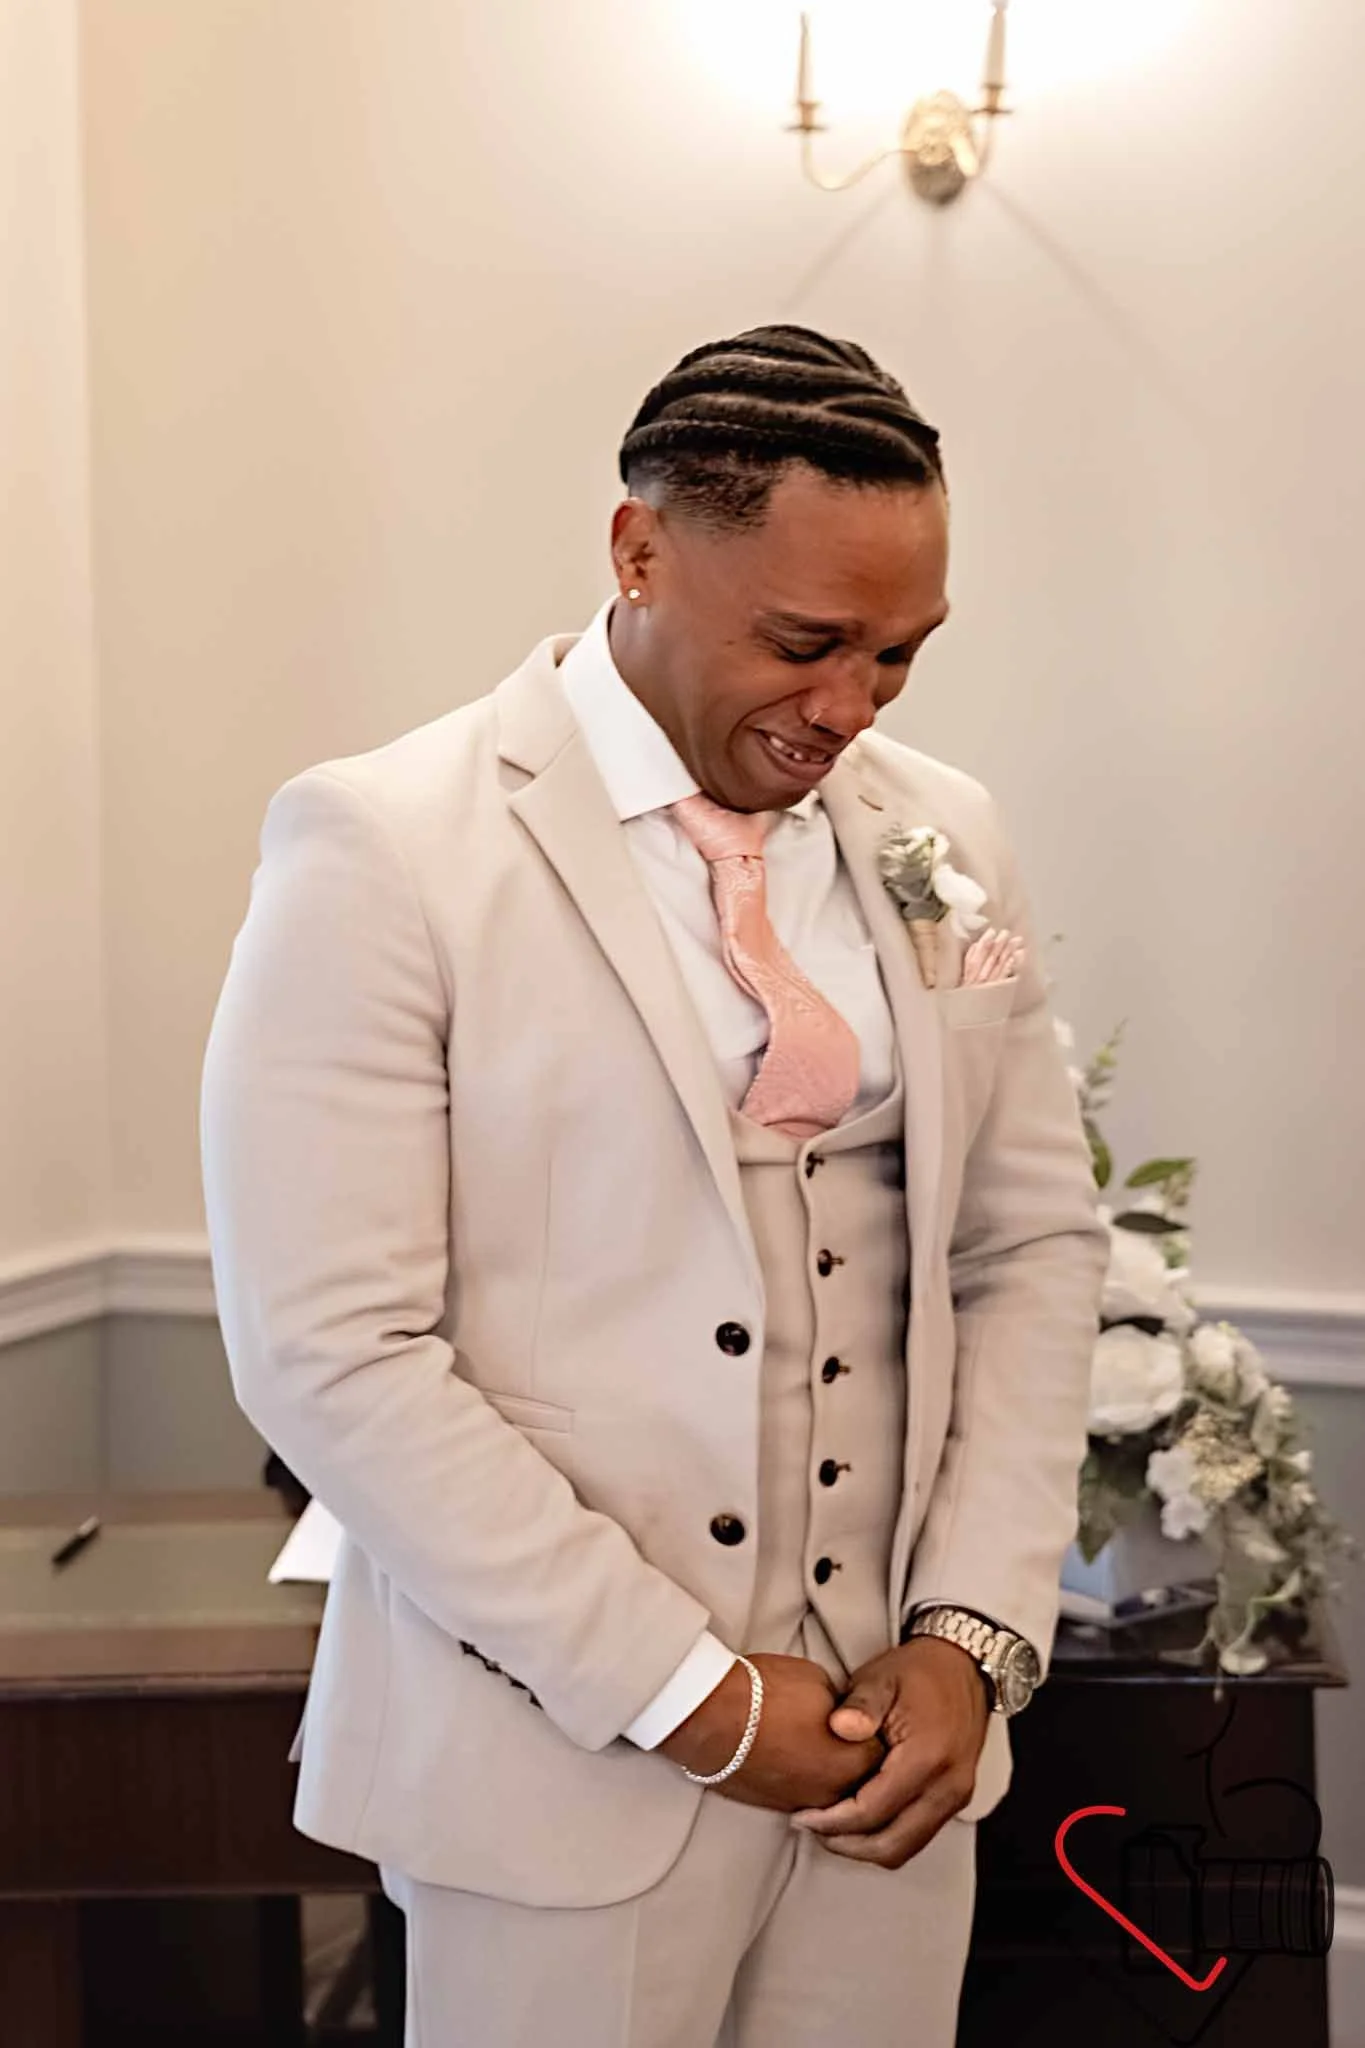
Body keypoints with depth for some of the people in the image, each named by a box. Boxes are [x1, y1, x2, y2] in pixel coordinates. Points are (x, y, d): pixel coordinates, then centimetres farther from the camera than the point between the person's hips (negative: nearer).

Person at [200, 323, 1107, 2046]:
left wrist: (974, 1630, -3)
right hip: (571, 1746, -4)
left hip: (893, 1722, 5)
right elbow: (330, 1349, -15)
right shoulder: (385, 849, -12)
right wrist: (689, 1692, -13)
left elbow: (1033, 1243, 8)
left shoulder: (943, 836, 4)